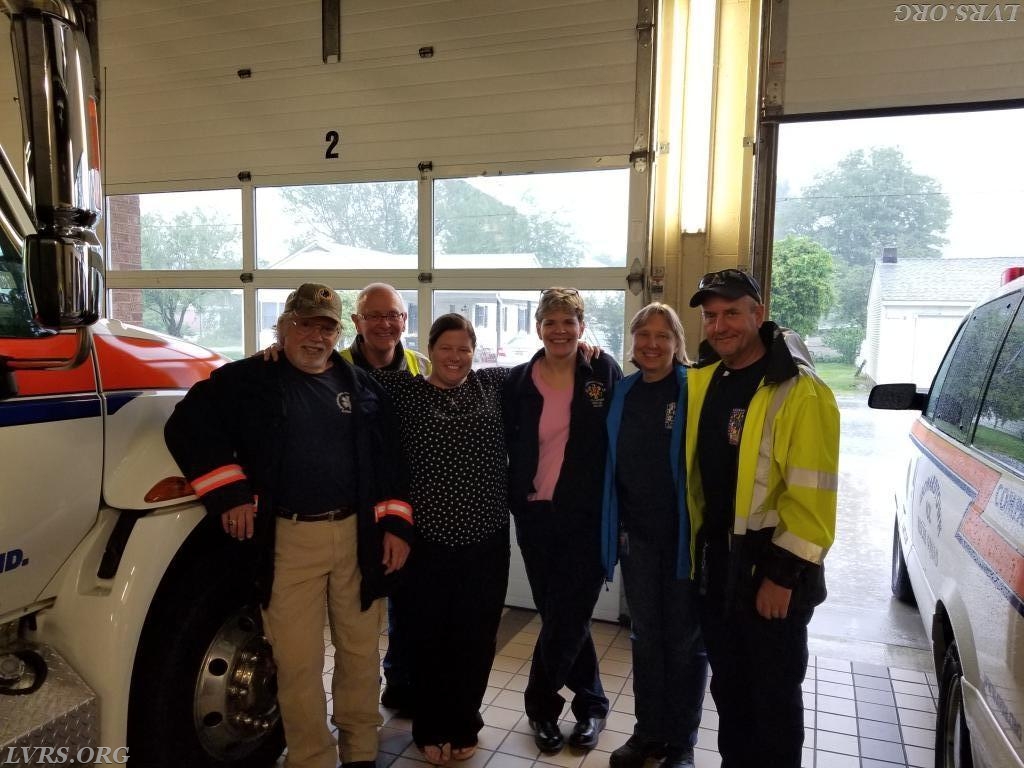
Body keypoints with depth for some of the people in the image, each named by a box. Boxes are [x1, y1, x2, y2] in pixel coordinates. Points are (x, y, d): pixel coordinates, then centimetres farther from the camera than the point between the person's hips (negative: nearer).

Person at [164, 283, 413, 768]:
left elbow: (390, 460, 9)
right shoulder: (248, 380, 1)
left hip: (359, 536, 3)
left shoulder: (362, 386, 10)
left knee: (360, 650, 13)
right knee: (298, 660, 4)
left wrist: (396, 524, 1)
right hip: (289, 540, -2)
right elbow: (187, 426, -4)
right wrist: (229, 493, -9)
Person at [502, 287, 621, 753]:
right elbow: (507, 445, 8)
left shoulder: (605, 374, -4)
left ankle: (541, 704, 27)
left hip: (587, 517, -2)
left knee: (566, 619, 2)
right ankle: (590, 704, 32)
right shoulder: (518, 381, 2)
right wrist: (514, 497, 3)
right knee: (560, 617, 12)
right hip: (534, 515, 3)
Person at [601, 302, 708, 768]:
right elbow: (612, 462, 10)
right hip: (635, 533, 4)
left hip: (682, 534, -4)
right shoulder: (623, 393, 4)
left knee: (684, 640, 10)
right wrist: (613, 527, 6)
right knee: (645, 636, 16)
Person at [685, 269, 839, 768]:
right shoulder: (703, 381, 4)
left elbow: (811, 495, -19)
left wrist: (783, 574, -17)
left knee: (774, 694, 10)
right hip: (716, 562, 7)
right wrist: (698, 547, 13)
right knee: (727, 685, 21)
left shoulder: (800, 392, -17)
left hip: (772, 568, -6)